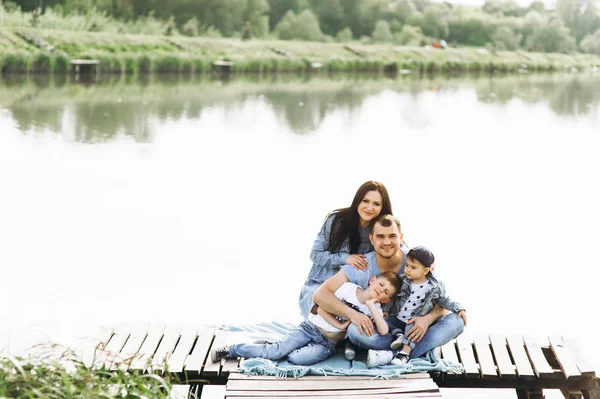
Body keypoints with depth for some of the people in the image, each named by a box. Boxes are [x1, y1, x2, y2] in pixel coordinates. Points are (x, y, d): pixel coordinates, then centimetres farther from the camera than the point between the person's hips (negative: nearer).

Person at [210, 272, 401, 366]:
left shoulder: (375, 309, 0)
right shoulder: (348, 288, -6)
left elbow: (384, 331, -20)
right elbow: (321, 308, -6)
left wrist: (371, 305, -20)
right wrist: (340, 325, -15)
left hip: (327, 343, 1)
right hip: (310, 328, -1)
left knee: (297, 358, -29)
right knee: (276, 351, -19)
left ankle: (272, 348, -1)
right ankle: (230, 350, -5)